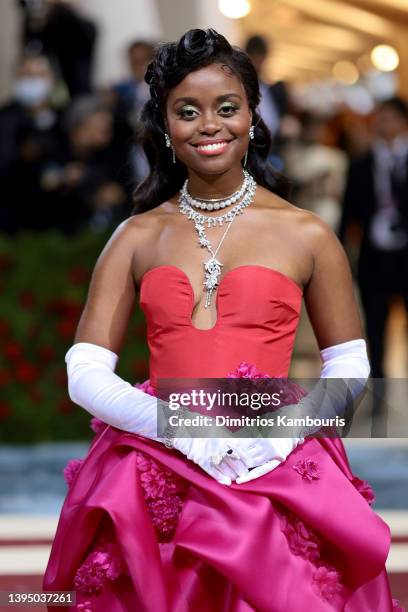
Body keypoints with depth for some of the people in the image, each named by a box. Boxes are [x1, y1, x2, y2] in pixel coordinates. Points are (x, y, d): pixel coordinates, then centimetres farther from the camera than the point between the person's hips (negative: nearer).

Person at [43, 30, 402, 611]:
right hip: (157, 473, 1)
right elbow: (85, 374, 4)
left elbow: (348, 366, 12)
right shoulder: (137, 237, 9)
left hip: (275, 472, -1)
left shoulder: (306, 235, 6)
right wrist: (188, 431, -12)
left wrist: (282, 429, -8)